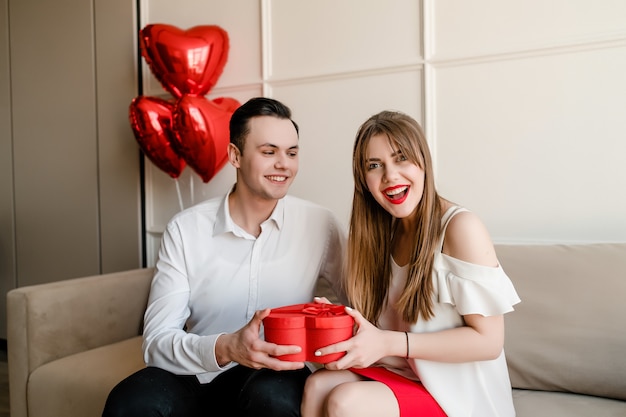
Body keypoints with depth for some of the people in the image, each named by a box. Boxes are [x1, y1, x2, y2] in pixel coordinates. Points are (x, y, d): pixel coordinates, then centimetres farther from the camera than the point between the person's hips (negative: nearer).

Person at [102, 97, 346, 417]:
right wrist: (225, 348, -28)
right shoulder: (185, 229, -5)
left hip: (277, 376, 0)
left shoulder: (319, 225, -5)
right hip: (197, 376, 1)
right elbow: (157, 341, -9)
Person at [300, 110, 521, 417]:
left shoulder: (461, 227, -16)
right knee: (317, 385, -20)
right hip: (401, 374, 5)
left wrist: (388, 343, -23)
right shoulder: (382, 233, 5)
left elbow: (488, 341, -17)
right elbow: (380, 323, 8)